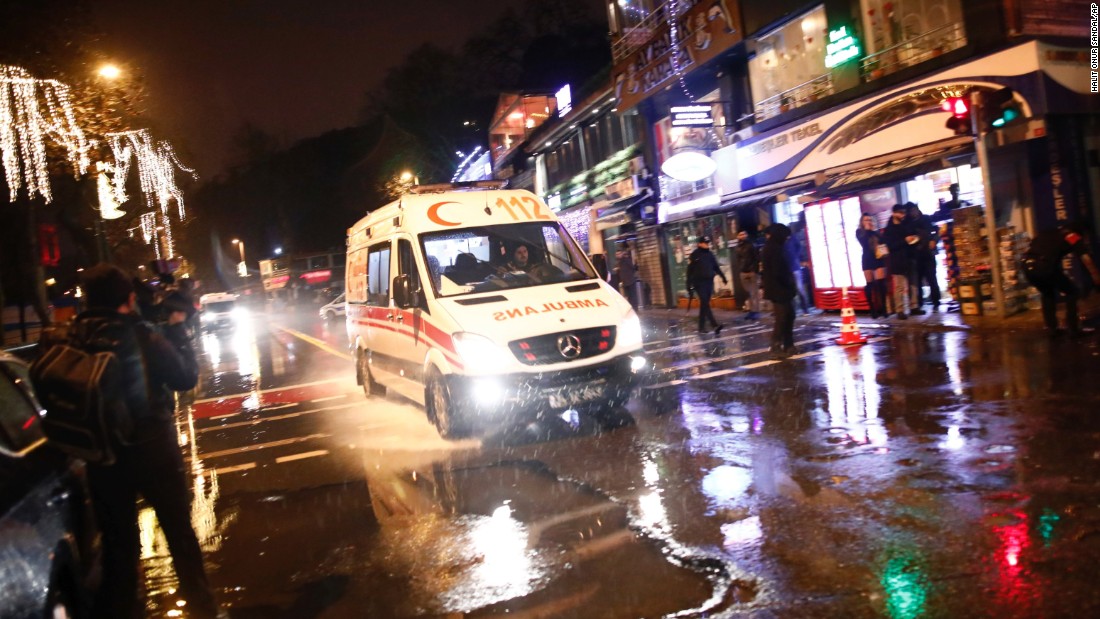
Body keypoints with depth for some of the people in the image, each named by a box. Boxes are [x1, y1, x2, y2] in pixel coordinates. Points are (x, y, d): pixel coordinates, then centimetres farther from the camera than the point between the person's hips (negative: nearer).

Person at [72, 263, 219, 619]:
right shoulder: (141, 337, -17)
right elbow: (186, 377, -7)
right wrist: (177, 328, -1)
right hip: (152, 450, -3)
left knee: (118, 542, 16)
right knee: (180, 533, 12)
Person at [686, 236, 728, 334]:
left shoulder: (710, 254, 12)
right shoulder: (694, 255, -4)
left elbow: (716, 267, 19)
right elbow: (690, 270, -4)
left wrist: (723, 277, 12)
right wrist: (689, 283, -8)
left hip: (709, 282, 5)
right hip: (699, 283, -5)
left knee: (704, 304, 9)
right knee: (705, 304, -13)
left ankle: (702, 326, 17)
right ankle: (715, 325, -20)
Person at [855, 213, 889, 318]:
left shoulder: (876, 231, 8)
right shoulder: (859, 232, 2)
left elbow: (883, 240, -4)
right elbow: (864, 243, -12)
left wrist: (873, 230, -5)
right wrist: (867, 230, -7)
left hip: (878, 258, 1)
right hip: (867, 260, -1)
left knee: (881, 283, -5)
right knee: (870, 285, -1)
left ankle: (883, 308, 0)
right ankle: (873, 310, 3)